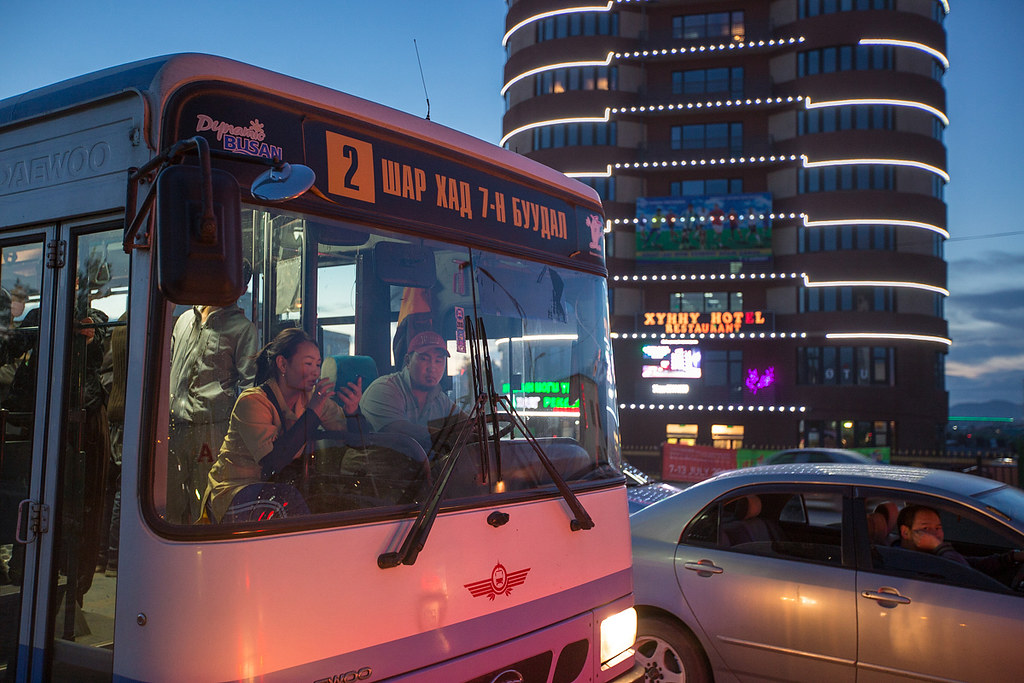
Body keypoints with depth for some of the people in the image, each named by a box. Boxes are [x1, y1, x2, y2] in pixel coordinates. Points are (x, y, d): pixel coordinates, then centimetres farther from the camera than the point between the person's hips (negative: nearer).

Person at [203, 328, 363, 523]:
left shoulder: (311, 396, 0)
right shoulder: (252, 401, -17)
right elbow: (272, 464, -29)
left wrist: (353, 411, -21)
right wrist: (313, 411, -28)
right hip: (233, 491, -5)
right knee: (287, 498, -33)